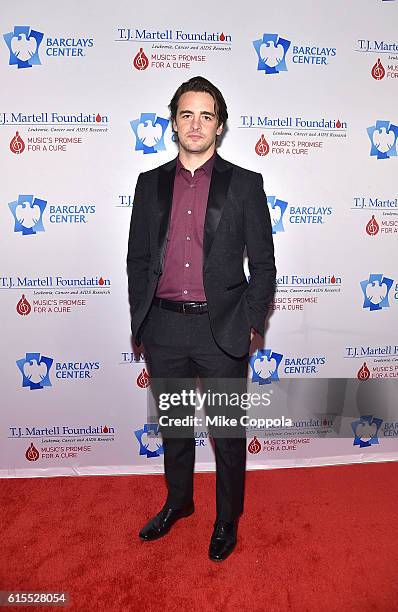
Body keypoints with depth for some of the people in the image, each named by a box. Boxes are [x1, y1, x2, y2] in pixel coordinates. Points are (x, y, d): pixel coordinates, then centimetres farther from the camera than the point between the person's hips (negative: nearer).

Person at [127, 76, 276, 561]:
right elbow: (137, 258, 10)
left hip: (222, 331, -2)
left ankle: (227, 519, 36)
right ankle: (177, 502, 44)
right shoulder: (150, 183, 8)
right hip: (163, 329, 3)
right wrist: (140, 317, 3)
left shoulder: (245, 184, 0)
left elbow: (263, 263, -1)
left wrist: (249, 325, -7)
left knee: (228, 433, 12)